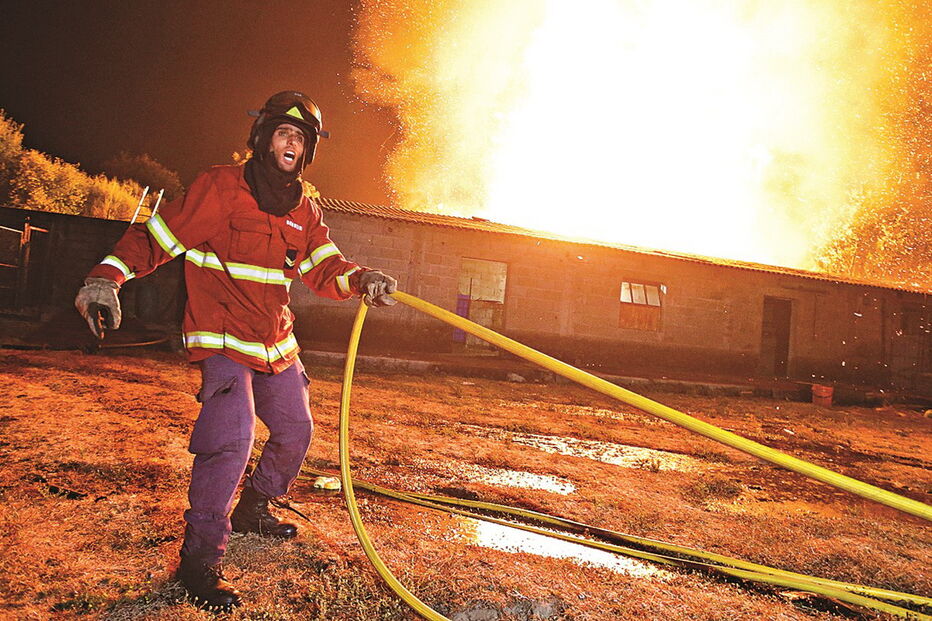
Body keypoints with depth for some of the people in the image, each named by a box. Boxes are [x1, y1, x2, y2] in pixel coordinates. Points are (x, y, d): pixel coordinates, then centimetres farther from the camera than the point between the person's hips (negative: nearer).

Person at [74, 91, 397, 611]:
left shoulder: (304, 207, 8)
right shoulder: (221, 188, -11)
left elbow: (324, 269, 3)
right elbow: (157, 236, -10)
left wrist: (361, 280, -18)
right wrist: (107, 276, -24)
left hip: (276, 343, 7)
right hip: (223, 339, -7)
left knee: (296, 432, 16)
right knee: (232, 440, -20)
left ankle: (252, 510, 40)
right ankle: (200, 558, -3)